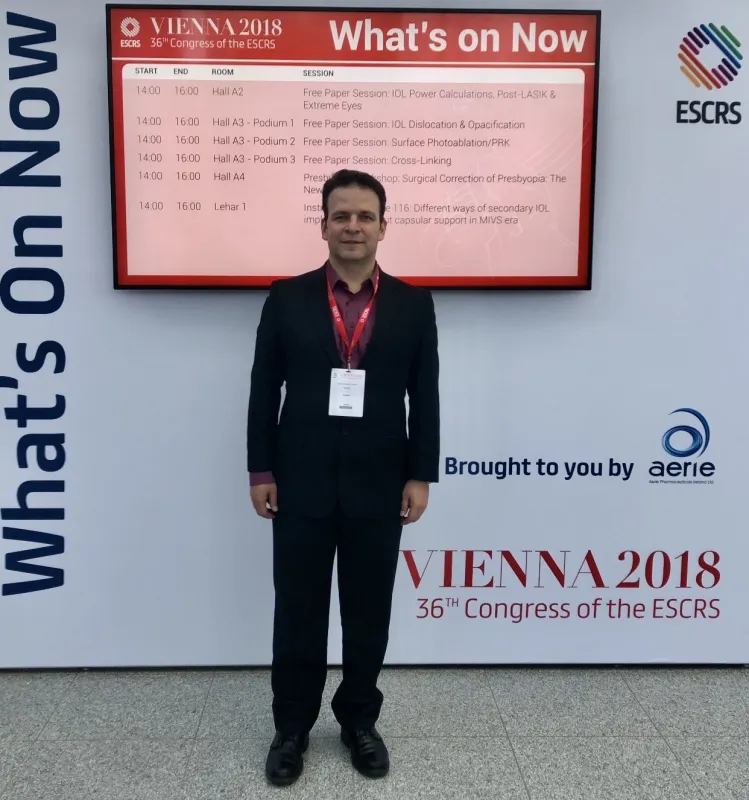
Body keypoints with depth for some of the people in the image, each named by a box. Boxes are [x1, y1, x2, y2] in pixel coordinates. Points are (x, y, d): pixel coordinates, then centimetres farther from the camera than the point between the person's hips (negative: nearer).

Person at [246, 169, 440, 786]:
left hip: (379, 485, 1)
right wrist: (261, 471, -2)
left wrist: (421, 476, -2)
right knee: (298, 612, 11)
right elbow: (264, 391, 1)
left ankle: (359, 720, 33)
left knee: (369, 612, 12)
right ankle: (292, 727, 30)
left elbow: (425, 398, 2)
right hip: (300, 482, 0)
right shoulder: (287, 299, 1)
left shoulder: (413, 304, 1)